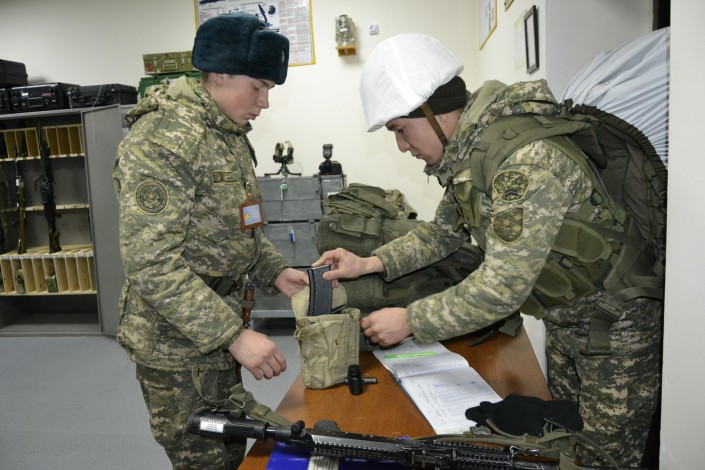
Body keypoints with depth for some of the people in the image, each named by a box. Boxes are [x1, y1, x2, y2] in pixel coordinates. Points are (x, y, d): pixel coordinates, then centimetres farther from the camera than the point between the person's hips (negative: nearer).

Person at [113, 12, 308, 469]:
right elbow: (151, 264, -25)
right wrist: (234, 334, -27)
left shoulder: (232, 136, 9)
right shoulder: (161, 139, -20)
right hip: (178, 345, -8)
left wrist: (275, 271, -1)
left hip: (218, 336, 8)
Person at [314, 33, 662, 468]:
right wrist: (370, 263, -3)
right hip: (565, 316, 8)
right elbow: (445, 231, 9)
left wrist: (409, 321, -24)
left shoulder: (527, 157, -33)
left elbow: (503, 286, -34)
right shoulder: (467, 152, -3)